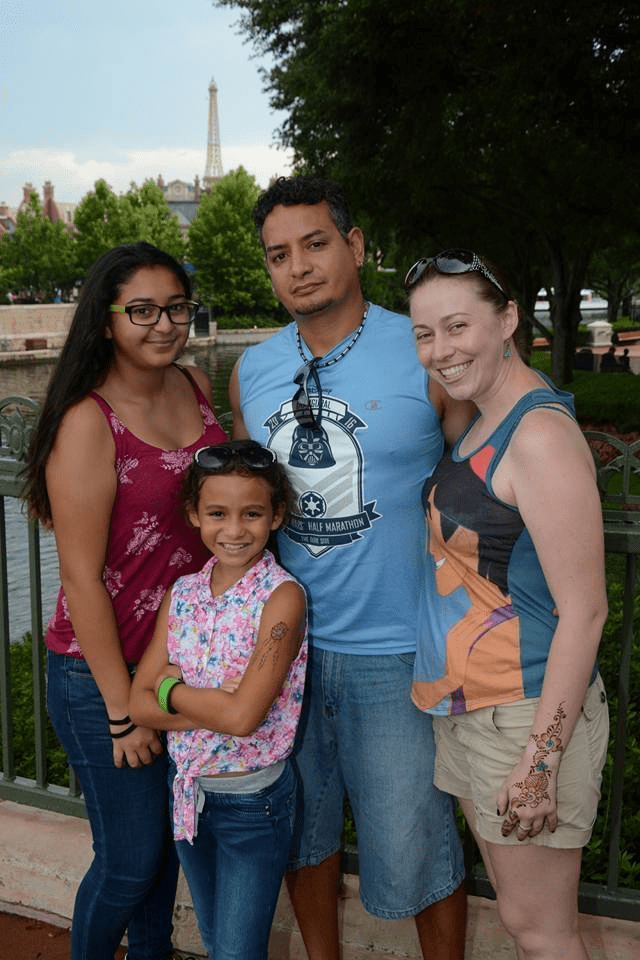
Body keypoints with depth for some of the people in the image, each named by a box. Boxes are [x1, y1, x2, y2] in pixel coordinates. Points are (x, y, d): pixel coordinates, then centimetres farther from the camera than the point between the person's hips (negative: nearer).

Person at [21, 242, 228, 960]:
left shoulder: (195, 387, 1)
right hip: (105, 669, -7)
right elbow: (81, 578, -19)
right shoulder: (88, 423, -20)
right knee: (130, 860, 7)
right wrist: (123, 709, -15)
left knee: (170, 834, 22)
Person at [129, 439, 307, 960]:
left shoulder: (282, 596, -19)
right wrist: (214, 705, -19)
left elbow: (243, 715, -26)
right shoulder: (182, 594, -2)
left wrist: (171, 689, -13)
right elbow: (139, 703, -6)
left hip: (254, 799, -6)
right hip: (188, 790, 6)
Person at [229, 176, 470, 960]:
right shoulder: (251, 373, 4)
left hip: (397, 655, -4)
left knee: (414, 845, 7)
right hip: (288, 642, 5)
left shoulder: (426, 355, -10)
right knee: (304, 827, 20)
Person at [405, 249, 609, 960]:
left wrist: (542, 756, -20)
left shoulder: (541, 434, -20)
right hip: (464, 707, 9)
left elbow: (583, 610, -21)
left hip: (527, 712, -9)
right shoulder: (481, 425, 10)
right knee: (511, 900, 20)